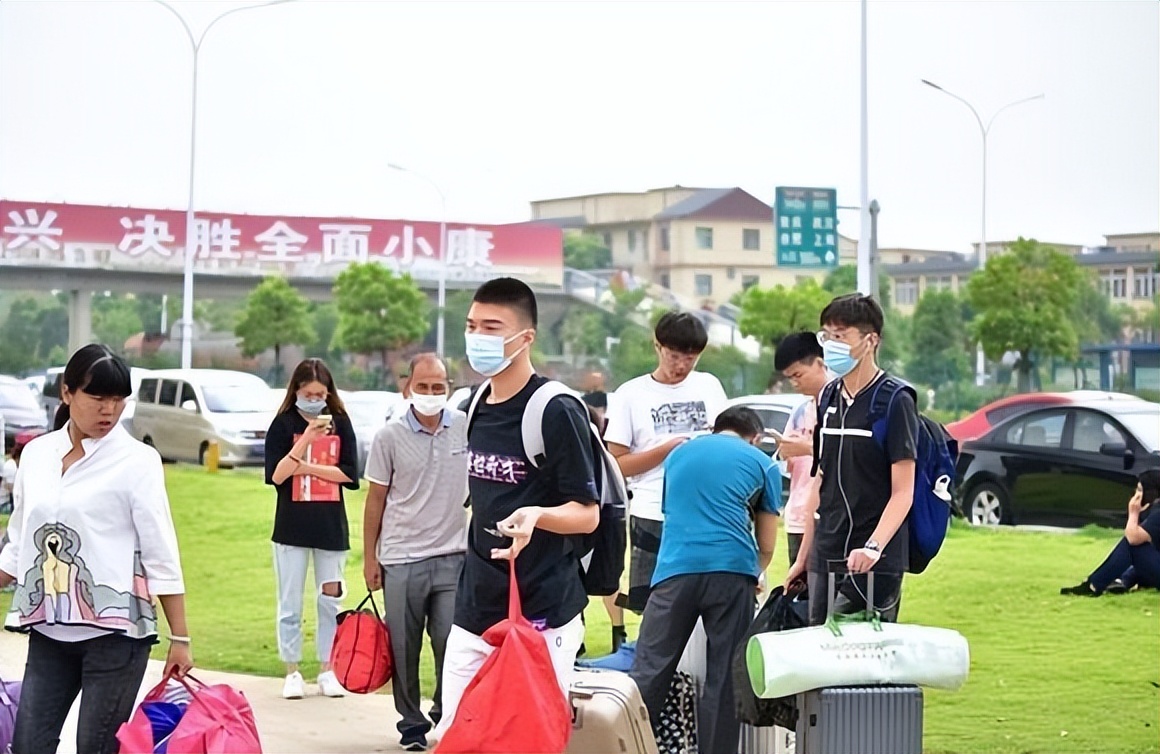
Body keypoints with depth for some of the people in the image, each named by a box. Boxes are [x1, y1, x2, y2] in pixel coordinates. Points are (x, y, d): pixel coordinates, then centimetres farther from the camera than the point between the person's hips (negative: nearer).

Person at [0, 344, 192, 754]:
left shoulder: (136, 460, -5)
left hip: (114, 632, -5)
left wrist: (180, 638, -8)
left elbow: (162, 556, -6)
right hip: (48, 632, 5)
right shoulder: (36, 454, 8)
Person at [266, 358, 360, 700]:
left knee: (330, 601, 7)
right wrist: (307, 436, -20)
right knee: (290, 604, 4)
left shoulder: (340, 423, 3)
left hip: (331, 526, 2)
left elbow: (348, 473, -3)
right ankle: (292, 672, 12)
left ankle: (328, 670, 16)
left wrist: (305, 467, -12)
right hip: (292, 526, -1)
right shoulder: (284, 424, -3)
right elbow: (277, 475, -12)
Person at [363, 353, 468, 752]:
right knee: (404, 649, 5)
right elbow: (376, 499, 4)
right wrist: (369, 558, 4)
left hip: (452, 556, 0)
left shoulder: (467, 428, 0)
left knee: (452, 643, -4)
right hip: (401, 559, 0)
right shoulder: (390, 436, -3)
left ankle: (448, 716, 15)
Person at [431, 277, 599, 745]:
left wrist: (536, 516, -32)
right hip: (474, 613, 7)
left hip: (541, 615, -7)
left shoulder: (557, 412, -12)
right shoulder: (475, 408, 10)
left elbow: (587, 514, -13)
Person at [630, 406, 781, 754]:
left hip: (676, 567, 2)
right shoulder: (762, 464, 15)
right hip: (732, 569, -2)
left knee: (650, 671, 0)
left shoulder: (678, 454, 25)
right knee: (724, 678, 3)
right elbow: (767, 545, 19)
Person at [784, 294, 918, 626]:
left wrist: (873, 547, -26)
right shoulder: (830, 399, 14)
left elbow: (902, 492, -12)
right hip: (825, 559, 7)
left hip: (872, 565, -7)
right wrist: (803, 556, 19)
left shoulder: (894, 402, -7)